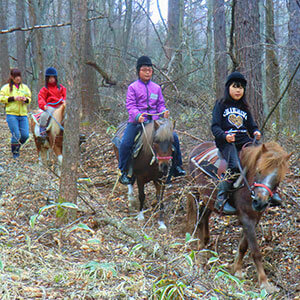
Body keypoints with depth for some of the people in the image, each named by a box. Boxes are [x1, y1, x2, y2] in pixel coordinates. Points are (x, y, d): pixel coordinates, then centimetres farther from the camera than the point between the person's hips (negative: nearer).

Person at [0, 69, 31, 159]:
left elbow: (29, 99, 21)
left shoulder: (25, 87, 13)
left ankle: (17, 146, 24)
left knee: (25, 135, -3)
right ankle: (14, 152, 10)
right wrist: (13, 98, -14)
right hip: (12, 115, -4)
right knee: (16, 135, -9)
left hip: (23, 115, 4)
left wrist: (25, 99, -3)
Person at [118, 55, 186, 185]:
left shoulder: (156, 88, 13)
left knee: (174, 137, -5)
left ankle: (177, 166, 11)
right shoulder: (133, 87, 1)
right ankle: (124, 172, -4)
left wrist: (164, 111, -7)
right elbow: (130, 105, -7)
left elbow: (160, 104, 16)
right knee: (125, 143, -20)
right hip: (137, 121, -3)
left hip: (154, 121, 3)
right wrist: (137, 115, -25)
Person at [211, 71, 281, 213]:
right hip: (226, 141, -5)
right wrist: (225, 136, -22)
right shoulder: (221, 105, 9)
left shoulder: (244, 108, 24)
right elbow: (215, 127, -1)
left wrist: (256, 132, -1)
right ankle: (220, 200, -27)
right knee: (235, 166, -34)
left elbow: (251, 126, 24)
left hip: (244, 139, 5)